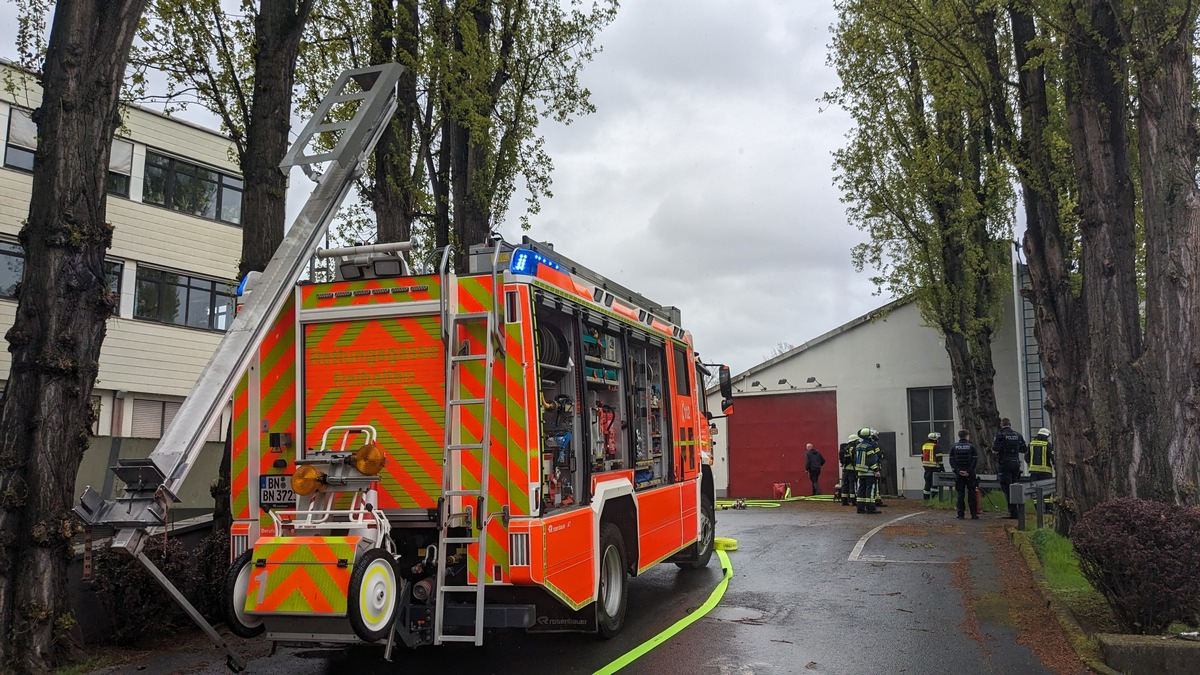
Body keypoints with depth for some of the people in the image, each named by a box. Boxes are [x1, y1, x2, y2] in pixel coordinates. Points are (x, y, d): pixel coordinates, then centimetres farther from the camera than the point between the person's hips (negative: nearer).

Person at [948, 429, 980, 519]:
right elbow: (975, 460, -7)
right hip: (970, 475, -1)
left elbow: (952, 461, -2)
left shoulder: (953, 447, 3)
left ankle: (960, 514, 2)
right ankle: (974, 514, 4)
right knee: (972, 494, 5)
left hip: (959, 475, 1)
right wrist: (969, 471, -9)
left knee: (960, 495, 4)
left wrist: (958, 471, -5)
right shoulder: (971, 446, -1)